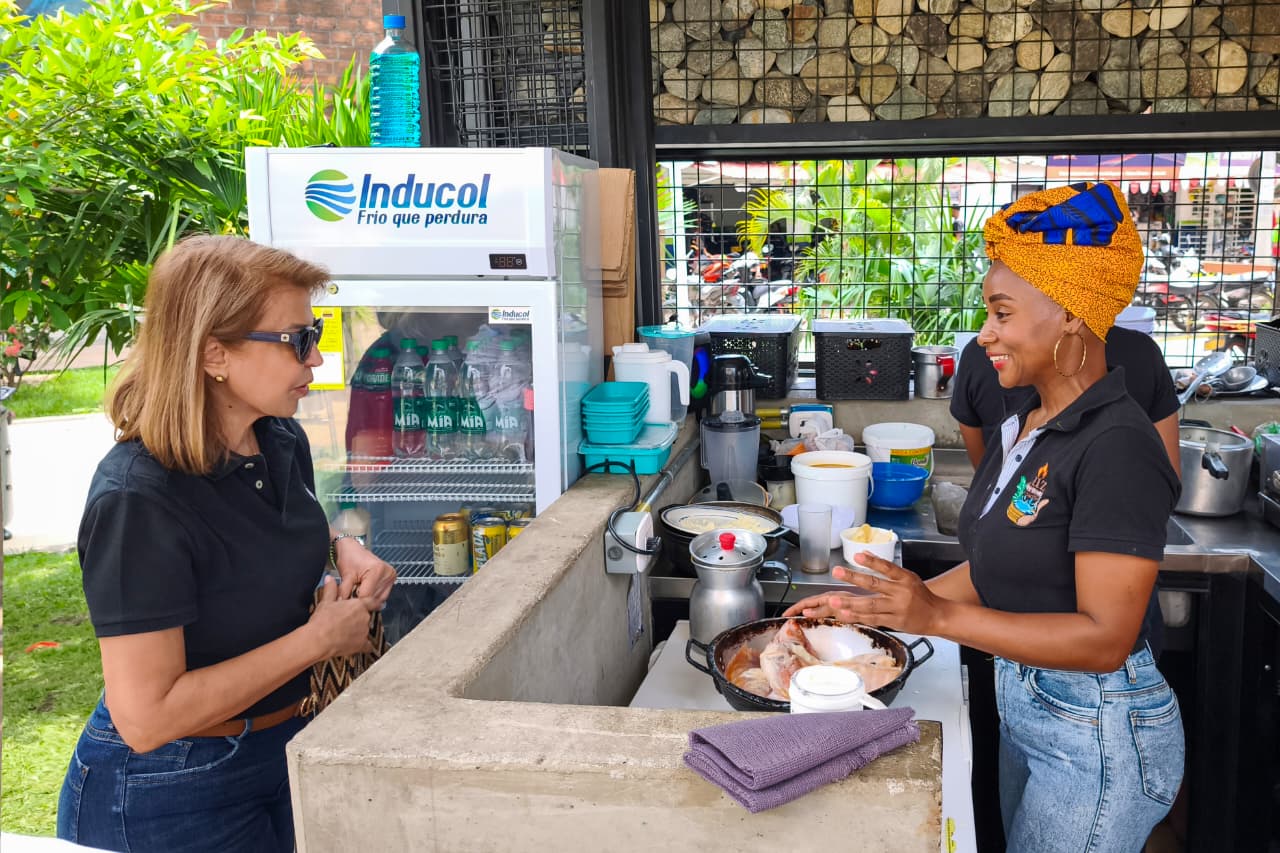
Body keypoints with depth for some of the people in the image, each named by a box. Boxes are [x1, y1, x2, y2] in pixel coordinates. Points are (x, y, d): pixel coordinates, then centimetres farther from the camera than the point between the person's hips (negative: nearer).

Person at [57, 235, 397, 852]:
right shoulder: (137, 499, -28)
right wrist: (318, 638, -24)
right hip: (172, 795, -7)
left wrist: (342, 548, -5)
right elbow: (145, 718, -29)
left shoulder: (284, 441, -3)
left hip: (287, 751, 7)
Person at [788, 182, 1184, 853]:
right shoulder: (1024, 426, 3)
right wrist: (876, 604, 1)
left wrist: (937, 615, -32)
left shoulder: (1116, 448, -24)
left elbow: (1106, 637, -27)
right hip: (1022, 702, 9)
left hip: (1097, 731, -8)